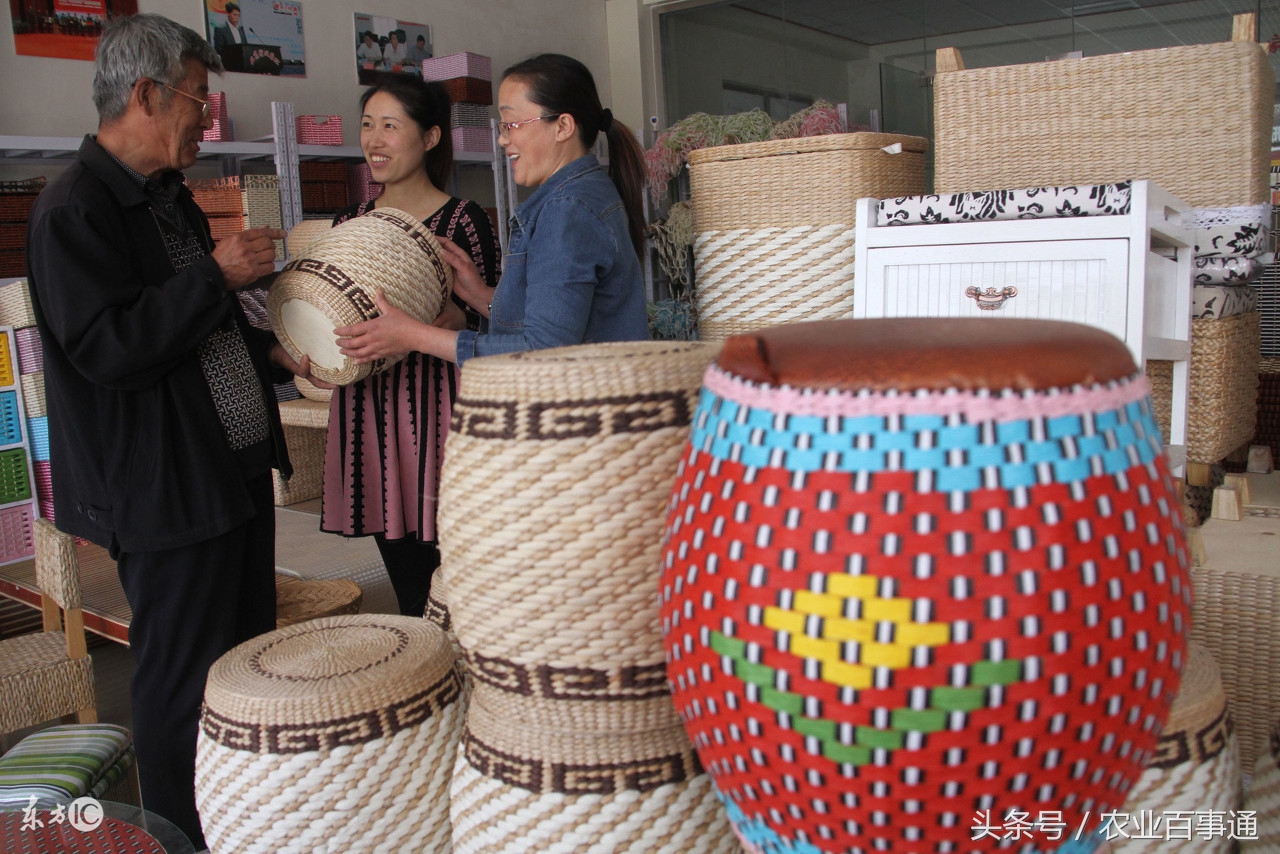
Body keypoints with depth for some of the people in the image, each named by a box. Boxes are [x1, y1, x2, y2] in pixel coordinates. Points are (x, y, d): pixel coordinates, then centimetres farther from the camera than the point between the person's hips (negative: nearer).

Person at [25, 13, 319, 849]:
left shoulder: (170, 198, 15)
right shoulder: (73, 212, -14)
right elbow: (107, 349, -23)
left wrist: (273, 351, 9)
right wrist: (217, 274, -20)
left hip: (238, 468, 10)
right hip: (168, 489, -10)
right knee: (184, 685, 2)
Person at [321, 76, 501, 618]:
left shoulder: (463, 221, -4)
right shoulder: (349, 225, 12)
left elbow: (484, 328, -6)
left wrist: (418, 328, -23)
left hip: (439, 411, -5)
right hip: (367, 414, 5)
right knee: (411, 597, 11)